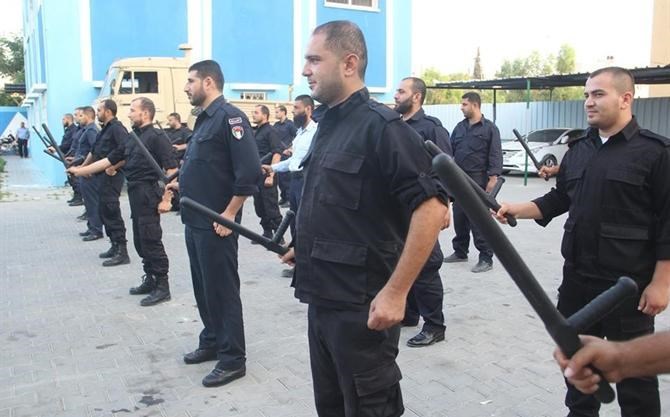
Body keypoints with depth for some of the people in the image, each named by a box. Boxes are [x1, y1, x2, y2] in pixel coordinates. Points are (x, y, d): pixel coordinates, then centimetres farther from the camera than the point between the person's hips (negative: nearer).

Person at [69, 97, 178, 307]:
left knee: (151, 241, -6)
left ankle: (162, 287, 2)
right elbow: (109, 160, 19)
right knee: (140, 241, 14)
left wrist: (167, 198, -21)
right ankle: (151, 280, 25)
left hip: (149, 194, -9)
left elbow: (171, 169, -17)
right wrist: (80, 171, 19)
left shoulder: (156, 137, -11)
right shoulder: (132, 138, 15)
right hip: (135, 195, 9)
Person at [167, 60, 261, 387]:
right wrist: (181, 185, 13)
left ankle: (233, 359, 11)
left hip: (216, 223, -9)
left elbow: (249, 172, -23)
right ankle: (212, 342, 34)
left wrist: (229, 215, -21)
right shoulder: (203, 119, 15)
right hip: (195, 221, 9)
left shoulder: (229, 117, -15)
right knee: (203, 286, 18)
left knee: (222, 289, -1)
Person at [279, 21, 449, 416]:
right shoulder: (329, 123, 10)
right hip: (322, 297, 8)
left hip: (361, 304, -8)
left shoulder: (380, 125, -16)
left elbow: (432, 207, -23)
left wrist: (396, 292, -24)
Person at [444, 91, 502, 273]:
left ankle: (486, 258, 0)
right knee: (459, 217, 11)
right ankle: (460, 252, 24)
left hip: (478, 180, -6)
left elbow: (495, 155, -7)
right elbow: (450, 149, 15)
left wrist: (493, 177, -16)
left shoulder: (489, 128, -2)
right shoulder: (460, 127, 14)